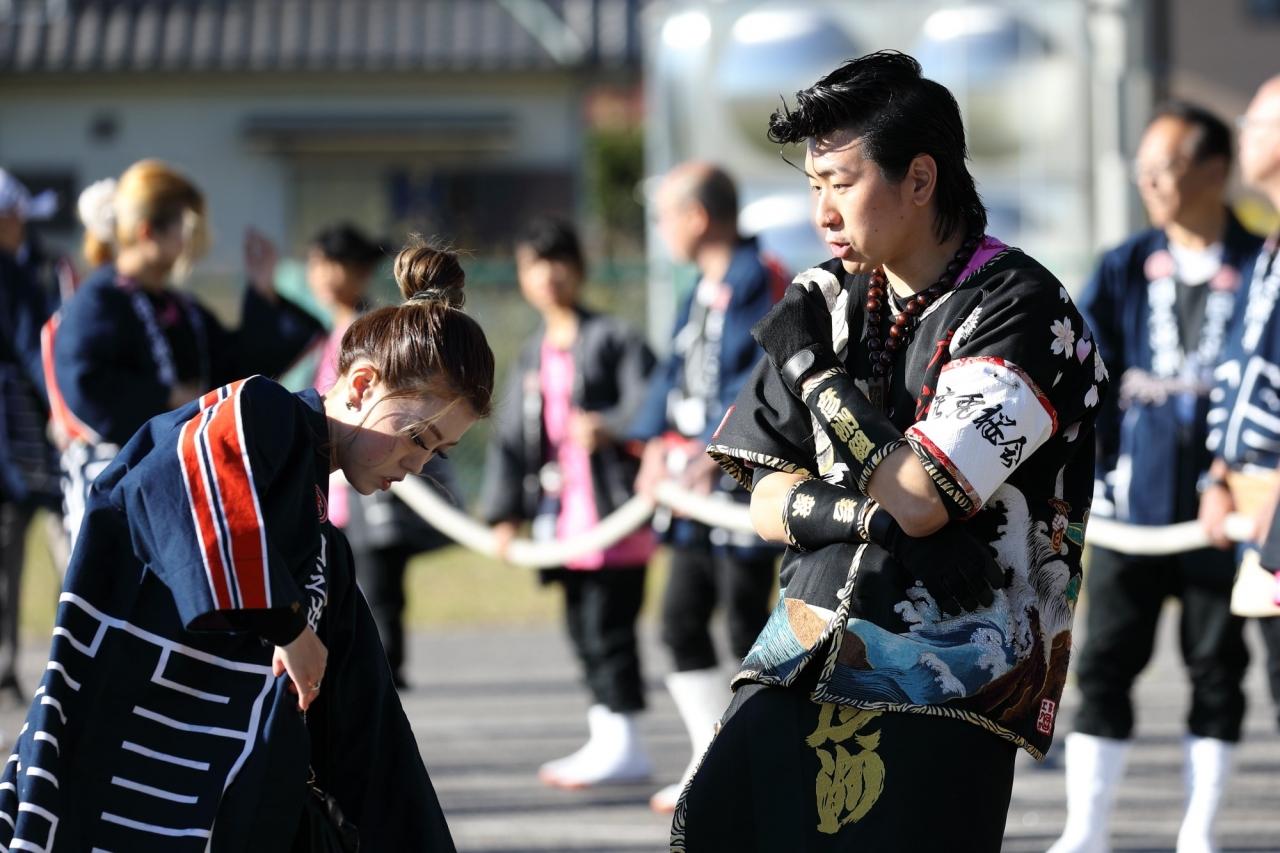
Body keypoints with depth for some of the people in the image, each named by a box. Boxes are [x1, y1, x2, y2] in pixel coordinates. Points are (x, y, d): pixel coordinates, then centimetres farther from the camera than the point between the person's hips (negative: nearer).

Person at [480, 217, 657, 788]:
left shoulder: (614, 340, -3)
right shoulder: (532, 359, 18)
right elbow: (511, 438, 17)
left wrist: (610, 427, -33)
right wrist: (504, 512, 11)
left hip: (614, 509, -7)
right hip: (563, 520, 7)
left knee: (609, 627, -9)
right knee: (583, 630, 10)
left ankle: (623, 744, -4)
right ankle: (605, 737, 17)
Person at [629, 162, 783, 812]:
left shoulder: (758, 282, -13)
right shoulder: (703, 291, 15)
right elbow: (677, 368, 15)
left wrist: (715, 452, -24)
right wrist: (658, 441, 0)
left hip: (744, 480, -10)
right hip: (692, 488, 10)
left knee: (747, 625, -6)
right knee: (681, 620, 10)